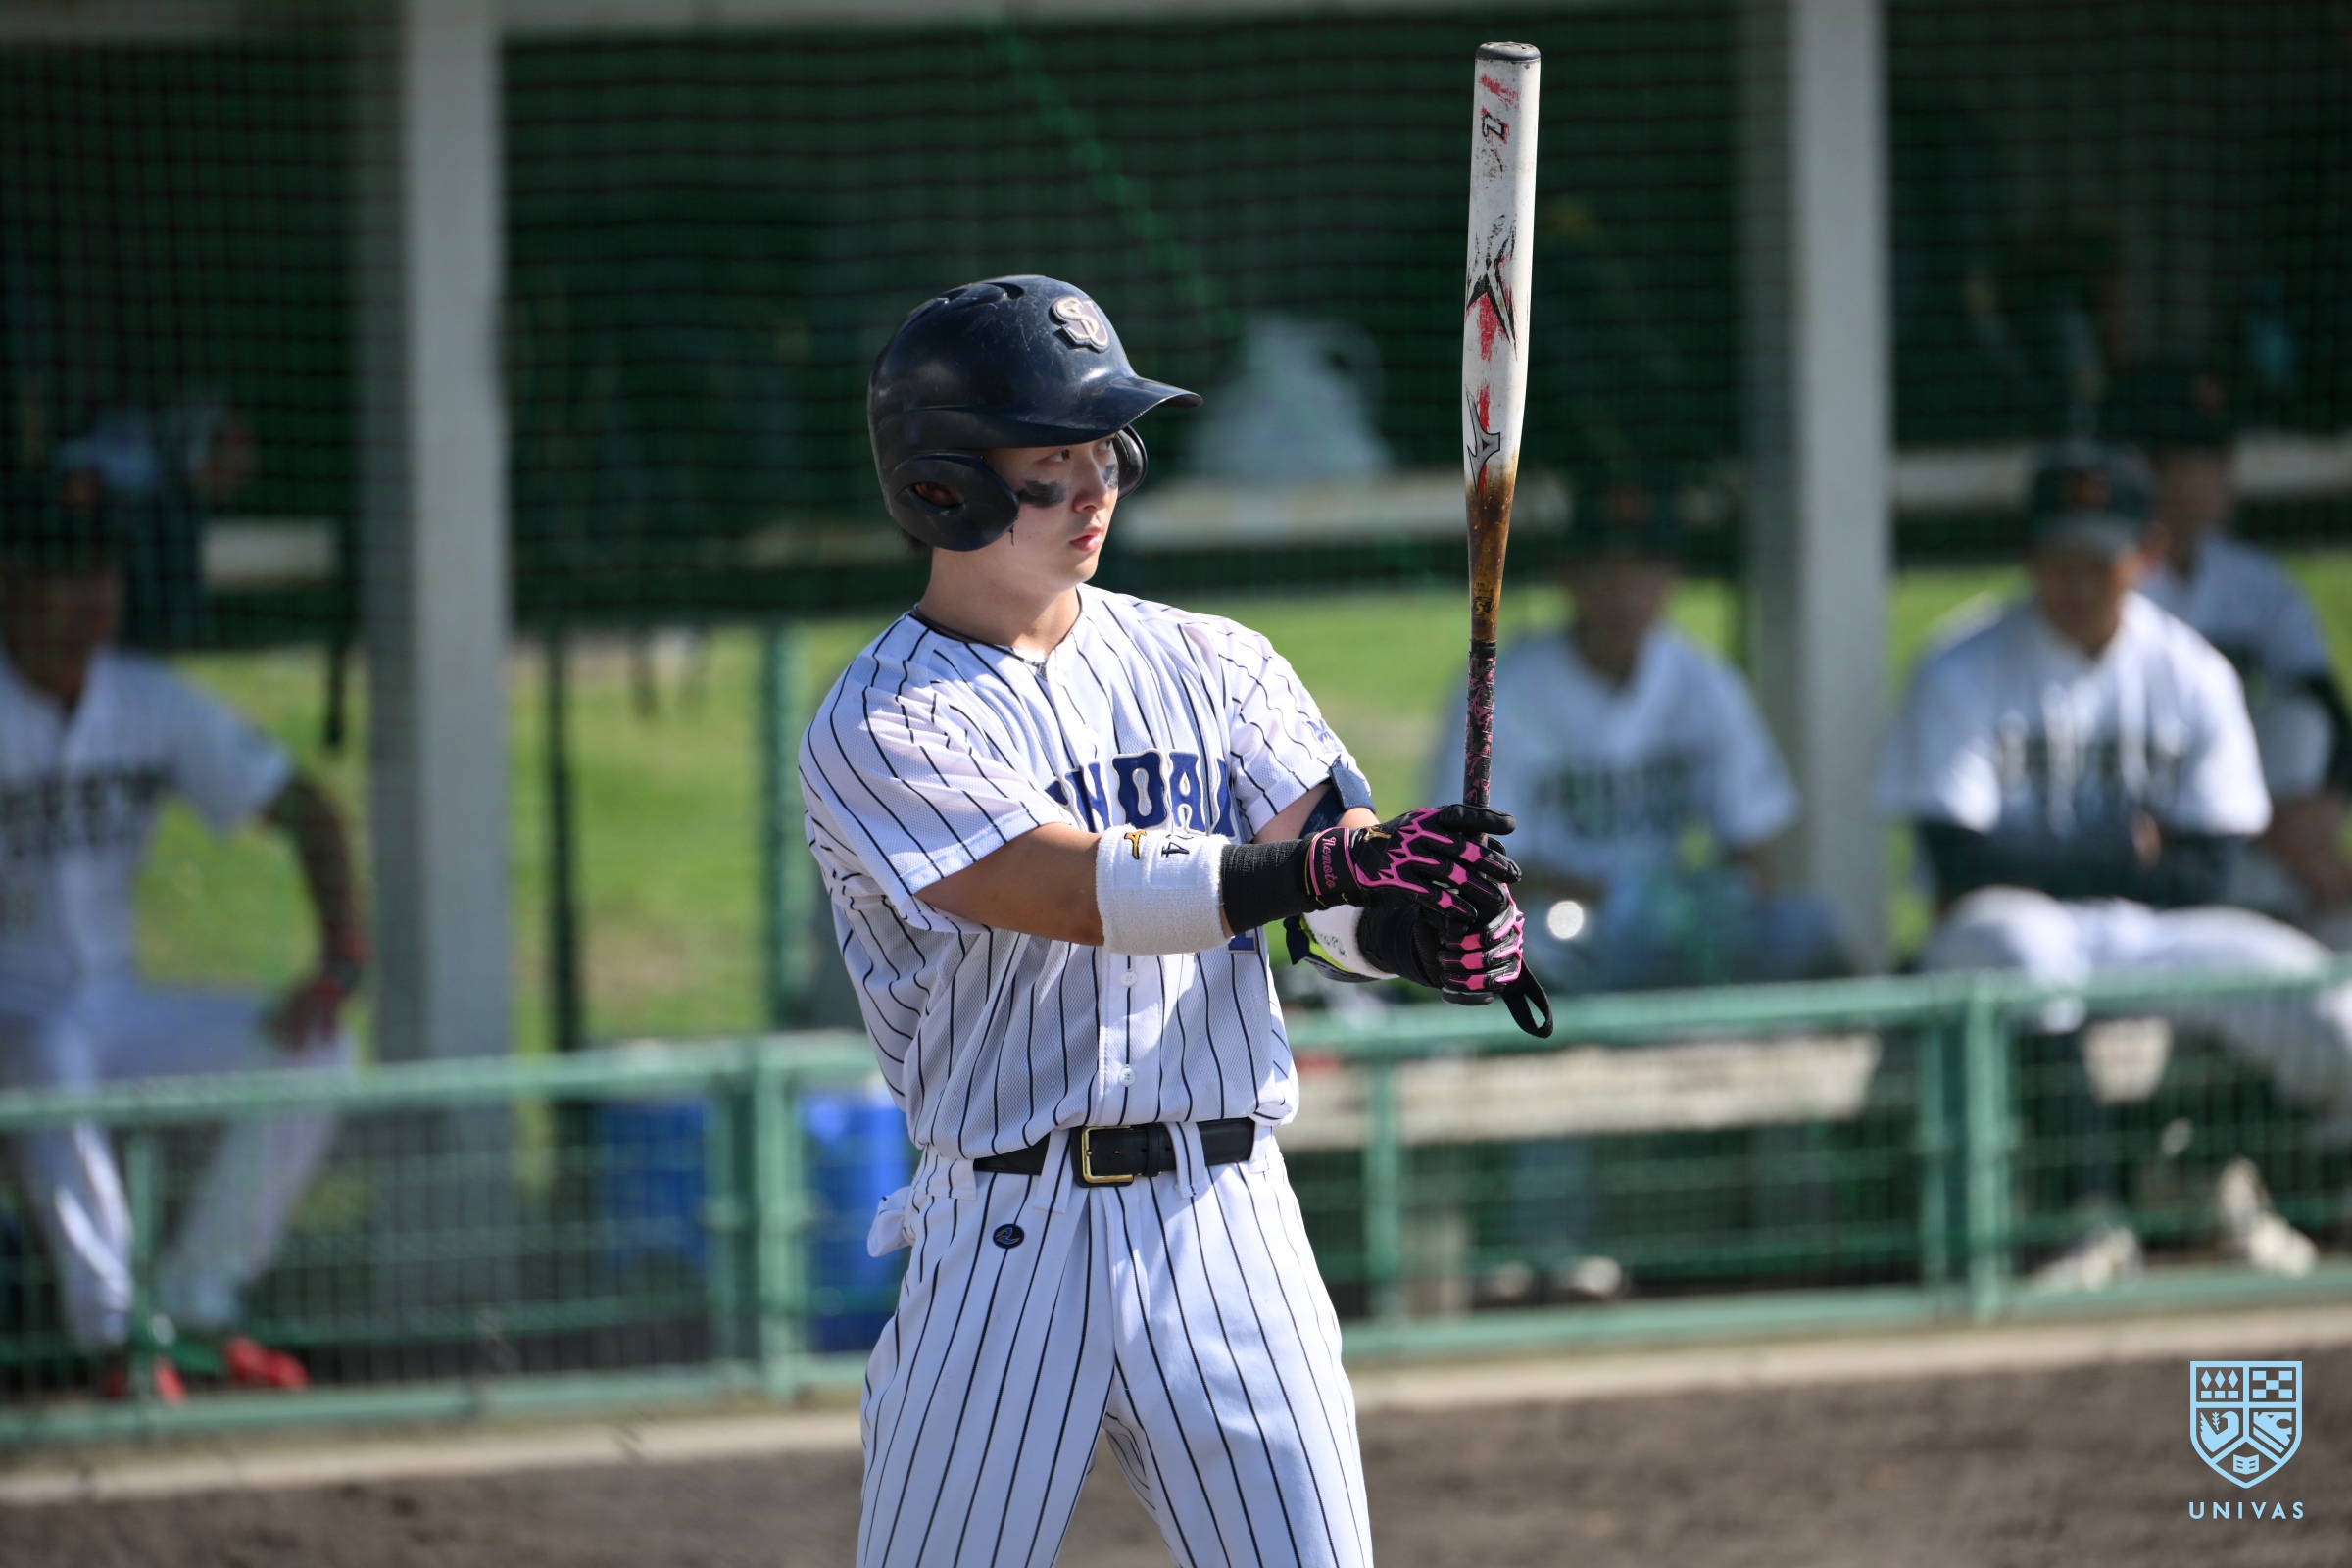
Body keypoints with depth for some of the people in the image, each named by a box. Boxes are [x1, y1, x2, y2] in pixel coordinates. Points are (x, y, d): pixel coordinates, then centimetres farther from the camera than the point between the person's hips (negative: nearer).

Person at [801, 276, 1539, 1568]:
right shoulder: (878, 732, -5)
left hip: (1226, 1221, 4)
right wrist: (1330, 865, -34)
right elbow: (1089, 892, -21)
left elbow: (1345, 911, -1)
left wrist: (1440, 927, -25)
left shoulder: (1210, 667, 11)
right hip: (1010, 1247, -3)